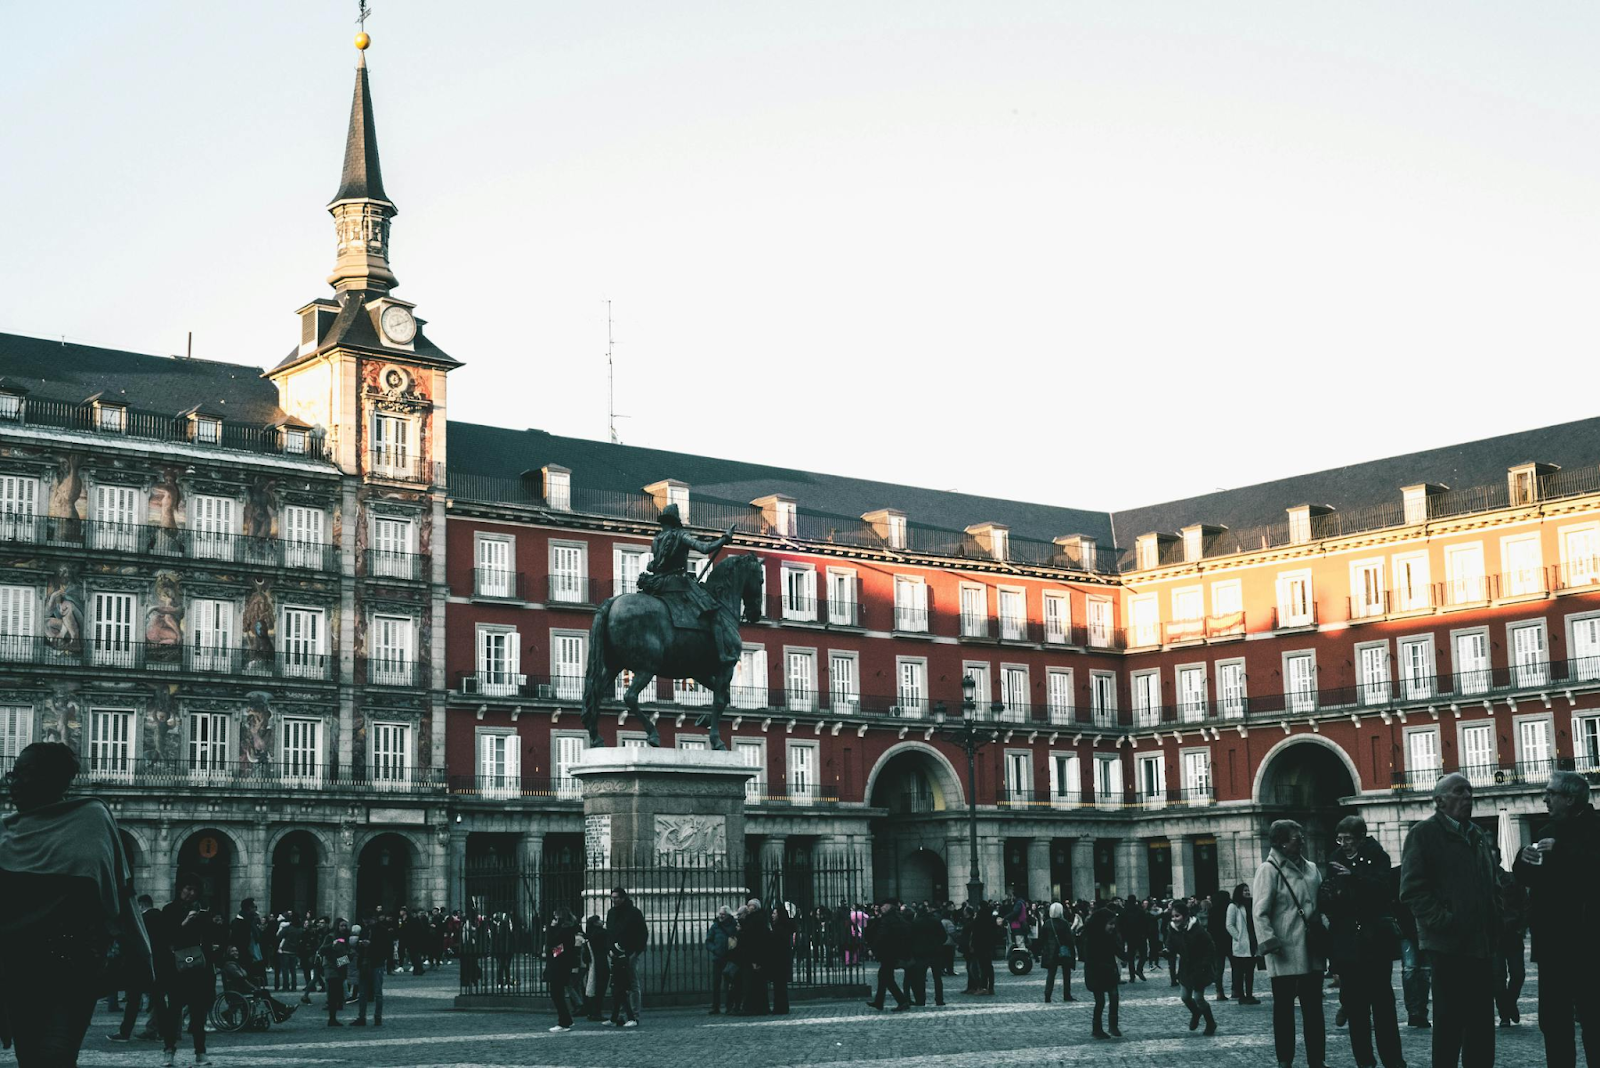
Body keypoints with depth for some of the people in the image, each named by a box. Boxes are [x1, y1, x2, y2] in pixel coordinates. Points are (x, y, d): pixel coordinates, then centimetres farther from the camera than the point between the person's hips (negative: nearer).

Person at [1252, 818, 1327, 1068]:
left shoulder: (1311, 869, 13)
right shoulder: (1269, 870, -7)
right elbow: (1260, 912, -12)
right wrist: (1269, 941, -22)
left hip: (1312, 951, 6)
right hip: (1285, 953, -6)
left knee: (1313, 1006, 9)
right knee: (1284, 1007, 2)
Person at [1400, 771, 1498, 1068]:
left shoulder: (1478, 835, 19)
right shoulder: (1425, 833, -3)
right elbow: (1413, 888, -11)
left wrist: (1495, 921, 11)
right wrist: (1442, 921, -18)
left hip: (1481, 944, 7)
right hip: (1448, 943, -7)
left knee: (1482, 1022, 9)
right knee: (1449, 1021, -3)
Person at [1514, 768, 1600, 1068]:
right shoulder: (1550, 831, 17)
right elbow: (1523, 878, 19)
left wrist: (1560, 851, -24)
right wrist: (1524, 859, -1)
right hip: (1550, 940, 7)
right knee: (1553, 1018, 9)